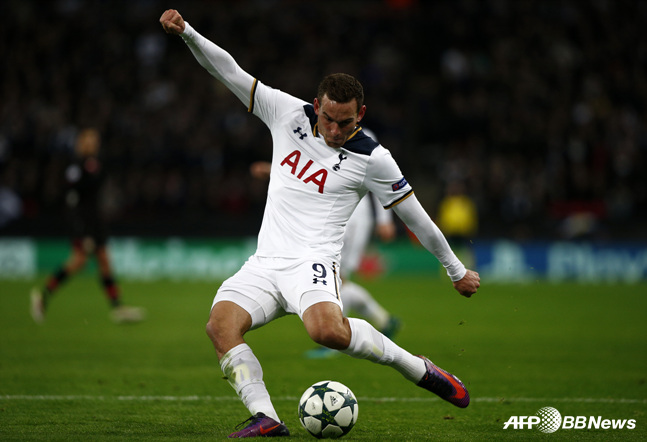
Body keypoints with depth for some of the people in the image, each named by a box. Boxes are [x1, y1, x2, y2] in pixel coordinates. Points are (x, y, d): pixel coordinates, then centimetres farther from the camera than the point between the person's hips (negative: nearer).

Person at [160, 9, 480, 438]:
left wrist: (457, 271, 12)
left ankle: (418, 368, -14)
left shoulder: (372, 159, -3)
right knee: (220, 323, -25)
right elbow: (230, 72, 4)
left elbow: (416, 216, 6)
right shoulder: (288, 113, 6)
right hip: (265, 261, 4)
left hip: (313, 261, -4)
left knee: (327, 329, -36)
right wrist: (186, 32, -9)